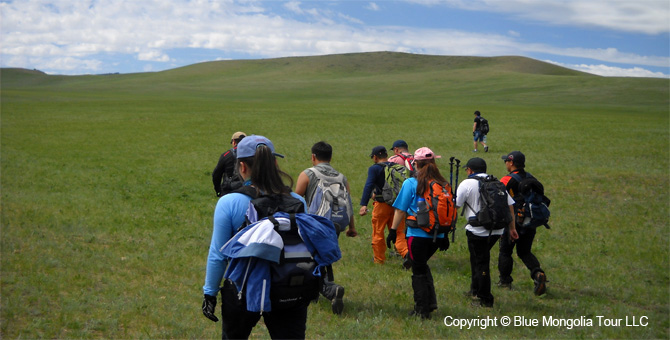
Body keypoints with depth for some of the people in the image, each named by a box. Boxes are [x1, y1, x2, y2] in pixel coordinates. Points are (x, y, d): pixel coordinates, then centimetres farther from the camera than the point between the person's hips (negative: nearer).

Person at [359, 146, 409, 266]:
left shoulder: (374, 168, -8)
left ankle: (379, 259, 22)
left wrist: (363, 205, -26)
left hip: (381, 205, -4)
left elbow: (368, 186, -19)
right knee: (398, 232, 7)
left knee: (378, 233, 11)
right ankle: (406, 253, -16)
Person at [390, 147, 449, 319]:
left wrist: (393, 230, 2)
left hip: (417, 233, -5)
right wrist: (445, 235, 18)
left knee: (418, 271, 7)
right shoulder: (442, 184, 3)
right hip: (437, 235, 5)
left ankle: (422, 310, 11)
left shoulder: (411, 183, -10)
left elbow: (400, 210, -8)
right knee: (422, 265, 24)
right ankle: (430, 302, 19)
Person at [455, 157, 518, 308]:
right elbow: (510, 205, 10)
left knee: (481, 264, 3)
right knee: (480, 259, 23)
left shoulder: (467, 184, -6)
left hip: (477, 231, -6)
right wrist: (512, 228, 15)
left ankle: (485, 300, 8)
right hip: (496, 231, 6)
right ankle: (475, 290, 34)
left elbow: (454, 206, -9)